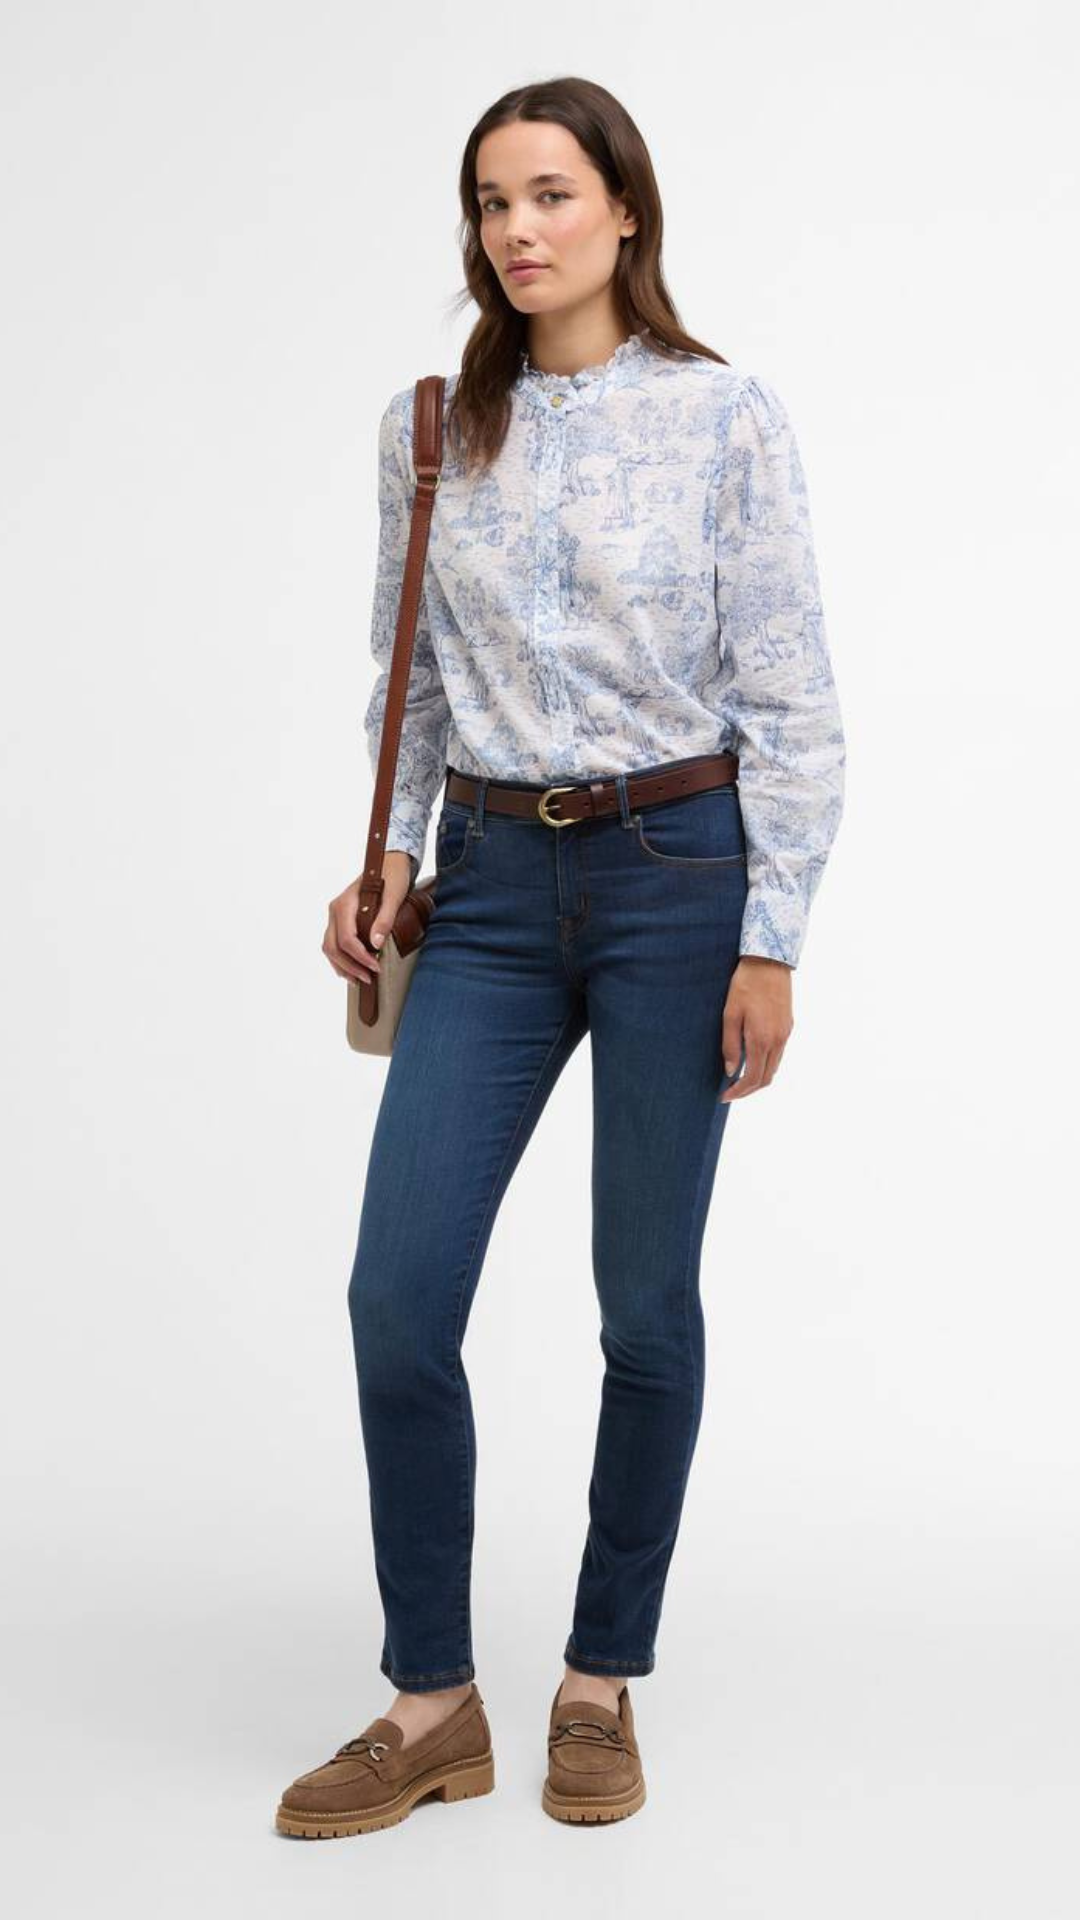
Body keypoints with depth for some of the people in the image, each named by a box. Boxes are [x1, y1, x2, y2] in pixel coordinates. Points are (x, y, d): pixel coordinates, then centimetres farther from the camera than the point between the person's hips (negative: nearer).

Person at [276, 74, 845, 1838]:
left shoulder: (726, 417, -4)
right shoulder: (433, 425, 7)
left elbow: (790, 697, -5)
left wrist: (772, 941, -9)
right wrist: (390, 854, 2)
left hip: (674, 871, -3)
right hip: (491, 883, 4)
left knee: (645, 1302, 5)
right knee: (398, 1296, -4)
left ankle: (604, 1683, 24)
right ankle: (432, 1704, 12)